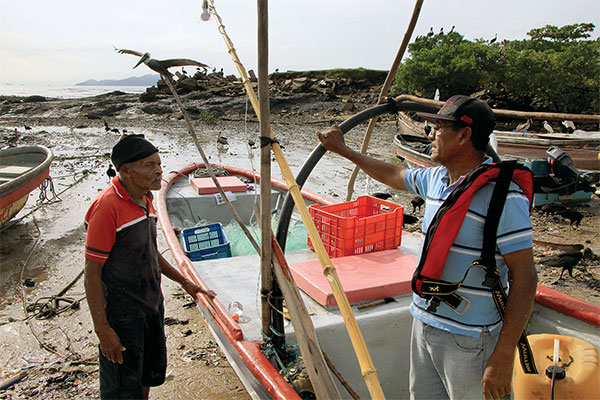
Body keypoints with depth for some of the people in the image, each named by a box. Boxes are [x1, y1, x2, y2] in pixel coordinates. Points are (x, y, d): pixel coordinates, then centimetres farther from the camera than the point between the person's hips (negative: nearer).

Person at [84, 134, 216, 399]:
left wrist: (184, 282, 17)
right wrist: (102, 329, -21)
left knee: (149, 376, 23)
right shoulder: (107, 206, -23)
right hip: (122, 311, -8)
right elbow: (92, 273, -21)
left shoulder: (145, 199, 3)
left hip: (151, 304, 8)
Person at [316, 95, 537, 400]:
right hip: (424, 325, 7)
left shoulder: (502, 196, -18)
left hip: (469, 341, -7)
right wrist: (342, 149, 31)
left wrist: (504, 356, -19)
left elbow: (524, 277, -19)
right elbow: (393, 175, 23)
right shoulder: (435, 178, 5)